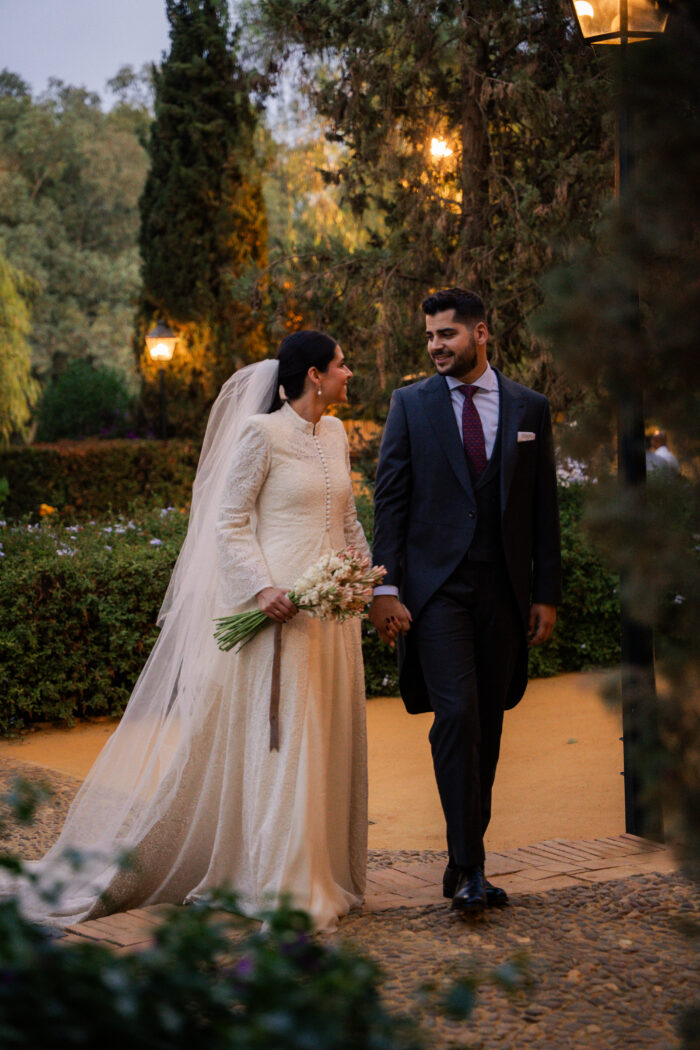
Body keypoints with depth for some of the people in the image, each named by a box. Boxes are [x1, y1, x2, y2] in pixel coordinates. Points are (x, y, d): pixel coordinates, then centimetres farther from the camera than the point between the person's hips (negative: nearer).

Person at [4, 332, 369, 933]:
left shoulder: (335, 434, 14)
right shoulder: (261, 432, -8)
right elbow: (230, 521, -9)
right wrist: (262, 587, -21)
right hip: (282, 608, -7)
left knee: (326, 740, 10)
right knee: (278, 740, -6)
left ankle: (324, 875, 20)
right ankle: (279, 889, -1)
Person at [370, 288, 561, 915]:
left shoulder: (529, 407, 8)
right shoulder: (411, 404, 4)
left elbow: (544, 506, 9)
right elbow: (389, 499, 2)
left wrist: (547, 594, 6)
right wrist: (386, 586, -6)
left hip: (503, 591, 3)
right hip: (435, 586, -3)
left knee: (487, 725, 7)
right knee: (457, 713, -15)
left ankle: (466, 862, 17)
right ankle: (468, 867, -11)